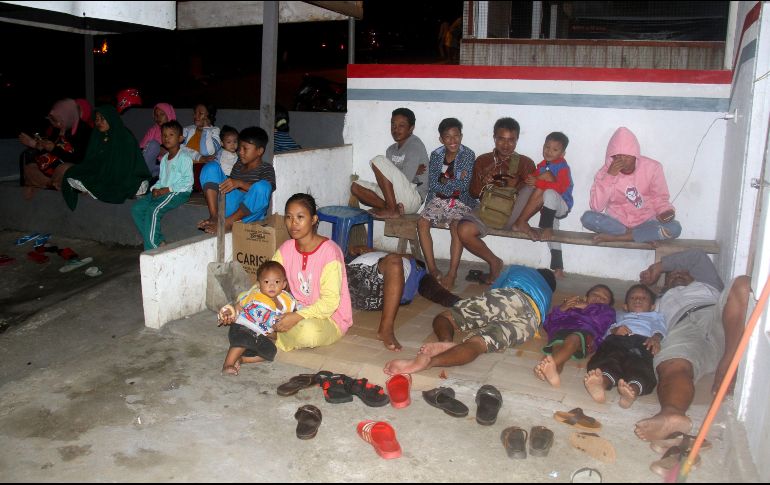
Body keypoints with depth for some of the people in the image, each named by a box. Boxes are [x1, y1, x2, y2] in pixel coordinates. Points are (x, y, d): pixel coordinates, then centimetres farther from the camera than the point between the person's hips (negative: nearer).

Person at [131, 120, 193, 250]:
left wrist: (167, 189, -17)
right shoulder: (164, 158, 18)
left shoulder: (184, 157, -9)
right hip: (162, 191, 9)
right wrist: (155, 188, 0)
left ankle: (151, 248, -18)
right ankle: (159, 242, -7)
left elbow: (188, 182, -16)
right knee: (136, 208, -5)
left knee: (153, 209, -28)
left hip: (179, 192, -9)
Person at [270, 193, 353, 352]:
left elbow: (331, 301, -23)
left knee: (308, 331, -37)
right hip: (298, 311, 5)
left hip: (331, 318, -5)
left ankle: (276, 339, -9)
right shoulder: (286, 249, 1)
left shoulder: (329, 251, -19)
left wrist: (298, 316, -34)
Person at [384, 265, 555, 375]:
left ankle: (446, 342, -33)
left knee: (443, 317, 5)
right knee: (476, 344, -25)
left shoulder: (517, 269, 41)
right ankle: (431, 361, -55)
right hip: (532, 319, 1)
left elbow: (493, 291, 45)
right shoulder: (548, 295, 46)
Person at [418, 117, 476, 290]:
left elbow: (464, 186, -11)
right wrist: (455, 182, -10)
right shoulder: (436, 155, 4)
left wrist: (444, 181, -8)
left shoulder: (468, 155, -4)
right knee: (422, 222, -23)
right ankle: (432, 269, -20)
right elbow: (432, 185, -4)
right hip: (438, 199, 3)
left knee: (457, 225, -32)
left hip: (461, 201, -3)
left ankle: (452, 273, -28)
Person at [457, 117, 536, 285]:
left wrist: (516, 187, -19)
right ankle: (494, 262, -6)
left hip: (513, 213, -2)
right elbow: (473, 194, 12)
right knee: (464, 231, -31)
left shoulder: (525, 163, 7)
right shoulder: (482, 161, 12)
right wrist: (483, 183, -11)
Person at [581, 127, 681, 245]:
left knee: (675, 228, -28)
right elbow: (596, 207, -18)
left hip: (645, 222, 1)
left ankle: (615, 237, -21)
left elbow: (659, 198, 3)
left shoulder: (652, 167, -8)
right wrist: (609, 176, -25)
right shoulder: (606, 171, -9)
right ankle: (646, 235, -19)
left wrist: (665, 211, -20)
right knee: (587, 218, -29)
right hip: (615, 222, 0)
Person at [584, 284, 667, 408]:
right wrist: (615, 330, -1)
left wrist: (656, 337, -8)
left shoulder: (655, 316, 42)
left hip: (642, 340, -1)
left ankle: (633, 390, -68)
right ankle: (602, 383, -67)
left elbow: (660, 327, 18)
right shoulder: (622, 316, 46)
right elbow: (609, 329, 26)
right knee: (609, 361, -36)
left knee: (639, 366, -38)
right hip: (616, 339, 1)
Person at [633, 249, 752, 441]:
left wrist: (658, 266, 46)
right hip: (682, 329, -1)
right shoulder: (659, 303, 44)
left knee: (743, 284, -30)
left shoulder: (707, 285, 47)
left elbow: (697, 256, 41)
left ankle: (727, 366, -42)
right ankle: (671, 413, -70)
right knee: (674, 367, -37)